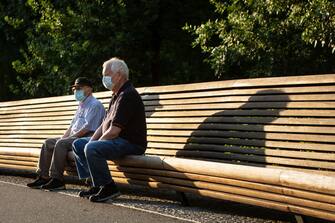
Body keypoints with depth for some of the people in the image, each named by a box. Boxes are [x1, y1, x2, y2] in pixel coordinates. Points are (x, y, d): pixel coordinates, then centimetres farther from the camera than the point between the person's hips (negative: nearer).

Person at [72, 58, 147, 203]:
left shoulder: (127, 95, -17)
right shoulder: (117, 95, 18)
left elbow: (113, 131, -22)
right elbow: (104, 124, 19)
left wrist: (93, 143, -10)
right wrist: (91, 141, 4)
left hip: (131, 143, -11)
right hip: (118, 141, 11)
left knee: (92, 149, -31)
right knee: (78, 144, 13)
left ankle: (108, 188, -16)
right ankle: (96, 185, 8)